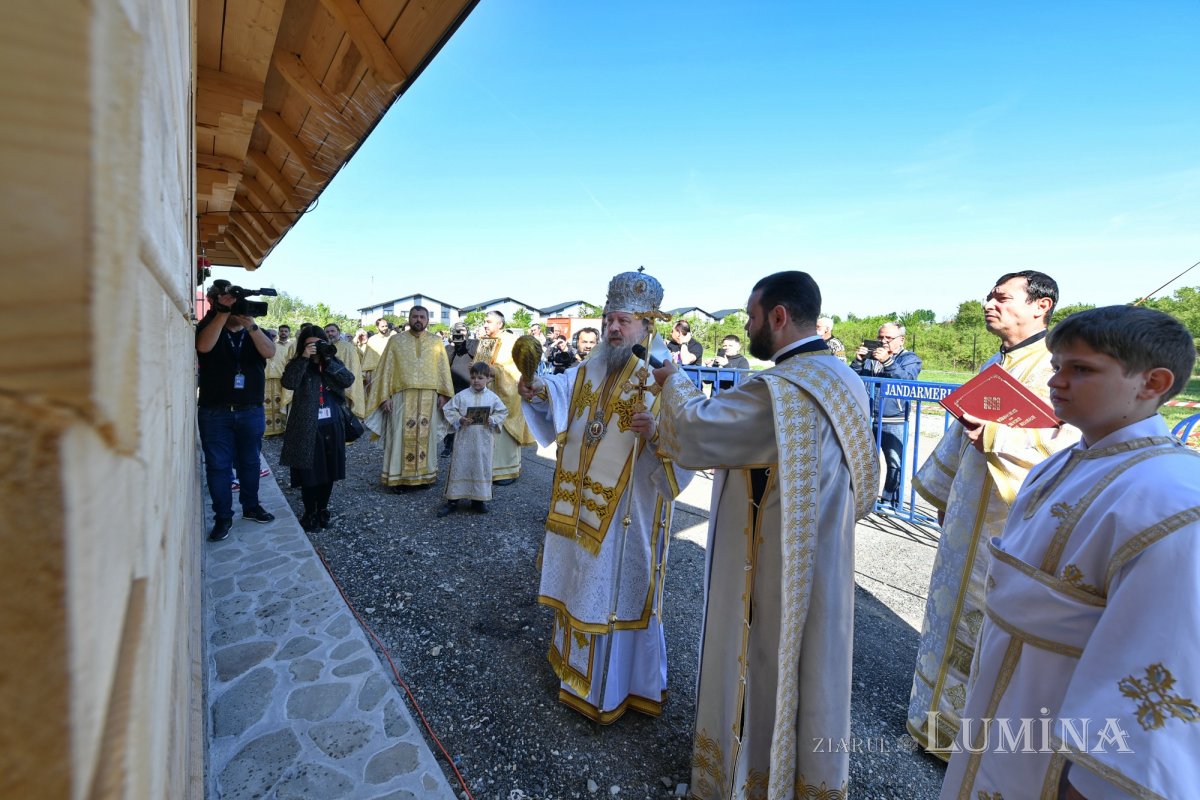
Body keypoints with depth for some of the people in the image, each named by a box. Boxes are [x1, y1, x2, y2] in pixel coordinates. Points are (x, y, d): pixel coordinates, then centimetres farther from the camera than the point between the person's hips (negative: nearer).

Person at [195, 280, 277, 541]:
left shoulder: (256, 333, 8)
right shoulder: (210, 328, 2)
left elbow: (269, 352, -14)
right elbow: (204, 346, -21)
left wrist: (250, 324, -28)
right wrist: (223, 313, -25)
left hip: (251, 411, 2)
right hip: (215, 412, -1)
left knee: (249, 462, 12)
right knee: (218, 466, 3)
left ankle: (251, 506, 27)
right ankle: (222, 517, 13)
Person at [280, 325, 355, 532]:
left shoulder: (334, 362, 7)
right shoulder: (297, 364, -1)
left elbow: (349, 380, -10)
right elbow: (289, 383, -21)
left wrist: (329, 361, -15)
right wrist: (304, 358, -21)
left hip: (331, 426, 3)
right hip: (307, 428, -3)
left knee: (329, 471, 12)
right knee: (309, 472, 3)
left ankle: (322, 509, 29)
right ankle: (310, 513, 19)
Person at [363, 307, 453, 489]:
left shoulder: (436, 342, 8)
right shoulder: (395, 341, 5)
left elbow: (443, 369, 7)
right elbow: (386, 369, 3)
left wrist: (443, 394, -2)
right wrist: (385, 396, -4)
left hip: (428, 397, 1)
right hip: (402, 396, -1)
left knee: (425, 435, 6)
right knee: (401, 436, 1)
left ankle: (425, 475, 15)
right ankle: (399, 477, 9)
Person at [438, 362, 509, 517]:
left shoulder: (493, 397, 1)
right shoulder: (461, 395, -1)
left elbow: (502, 412, 6)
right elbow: (448, 410, 0)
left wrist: (493, 420, -11)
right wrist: (459, 420, -16)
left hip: (484, 440, 1)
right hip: (464, 438, -1)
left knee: (482, 468, 8)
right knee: (459, 467, 3)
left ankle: (478, 499, 24)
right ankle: (453, 500, 13)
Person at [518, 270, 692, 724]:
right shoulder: (586, 373, 5)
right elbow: (555, 392, -9)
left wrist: (657, 432, -38)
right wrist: (535, 390, -29)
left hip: (629, 514, -5)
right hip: (580, 509, 6)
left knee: (621, 594, 10)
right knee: (580, 585, 22)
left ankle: (617, 683, 35)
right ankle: (578, 663, 48)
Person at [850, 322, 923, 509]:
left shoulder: (910, 358, 6)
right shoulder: (870, 356, 15)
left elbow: (907, 379, -14)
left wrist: (887, 361, -24)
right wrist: (858, 360, -8)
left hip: (894, 422, -3)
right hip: (866, 419, 3)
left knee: (895, 463, -3)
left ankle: (890, 501, 11)